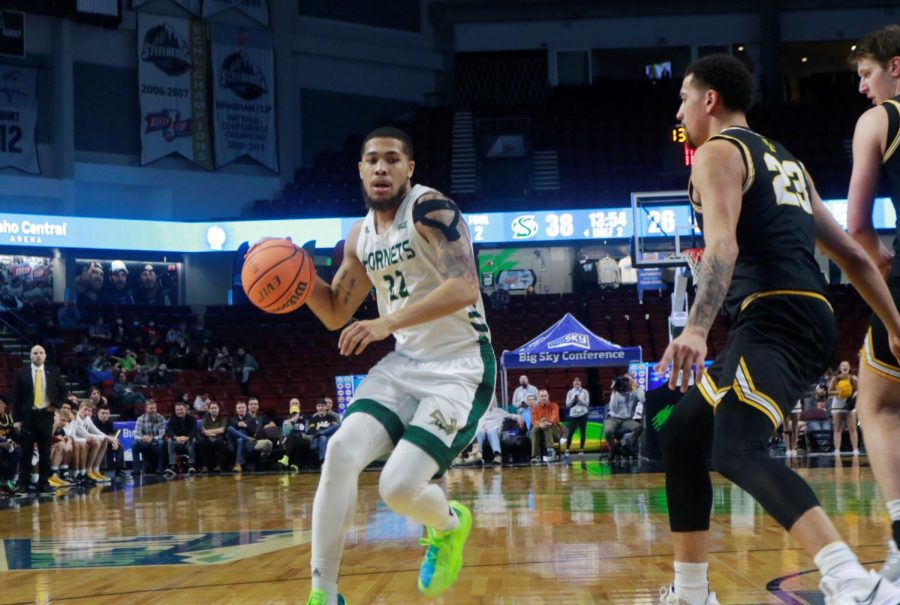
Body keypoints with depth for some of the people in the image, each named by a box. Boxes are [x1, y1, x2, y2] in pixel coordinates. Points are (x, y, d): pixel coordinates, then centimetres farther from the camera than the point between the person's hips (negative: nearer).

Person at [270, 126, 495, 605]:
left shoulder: (430, 209, -15)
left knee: (398, 488, -18)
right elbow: (335, 314, 19)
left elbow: (464, 288, -28)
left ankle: (450, 525, 20)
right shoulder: (360, 237, 9)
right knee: (340, 453, -14)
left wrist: (388, 322, -35)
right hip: (405, 362, 7)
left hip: (460, 367, -7)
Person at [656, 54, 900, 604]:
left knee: (737, 451, -27)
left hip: (775, 317, -10)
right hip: (810, 320, 10)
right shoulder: (784, 161, 27)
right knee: (680, 436, 20)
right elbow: (853, 254, 27)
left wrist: (697, 330, -31)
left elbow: (722, 245, -19)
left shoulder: (717, 152, 0)